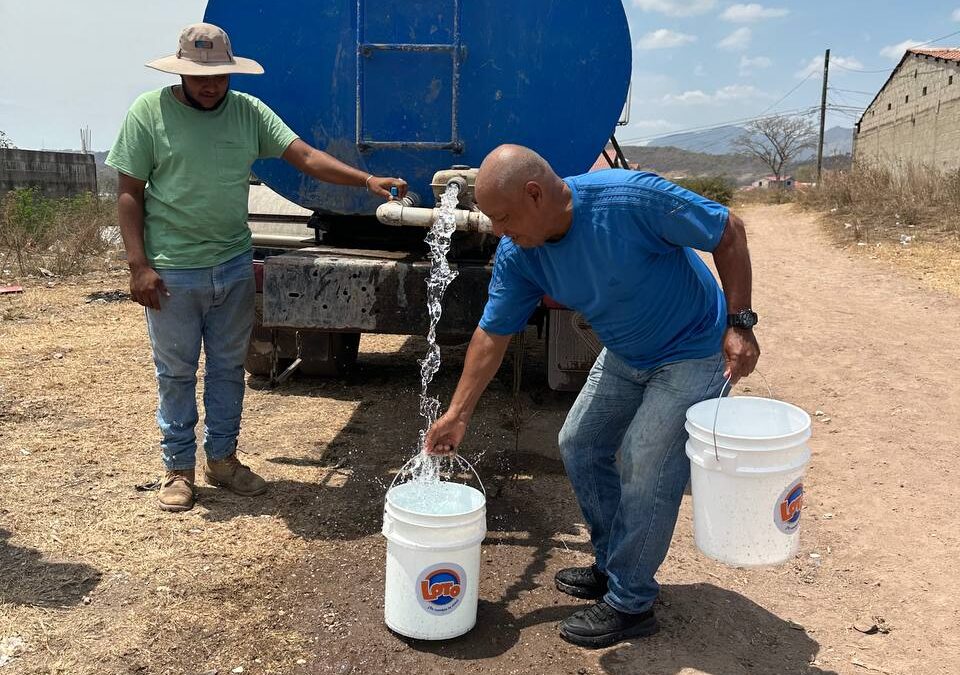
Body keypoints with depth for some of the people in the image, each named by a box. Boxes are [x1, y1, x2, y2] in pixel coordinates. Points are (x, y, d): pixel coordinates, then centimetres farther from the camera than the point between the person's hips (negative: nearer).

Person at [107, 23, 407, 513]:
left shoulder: (249, 111, 2)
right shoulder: (149, 112, -6)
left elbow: (305, 156, -6)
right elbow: (130, 193, -5)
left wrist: (366, 181, -20)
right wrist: (138, 265, -13)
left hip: (234, 266, 3)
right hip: (172, 271, -3)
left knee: (229, 367, 13)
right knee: (176, 373, 8)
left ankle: (222, 458, 28)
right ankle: (178, 468, 23)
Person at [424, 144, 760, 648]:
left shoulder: (632, 198, -33)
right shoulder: (517, 254, -14)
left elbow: (728, 232, -21)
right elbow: (492, 334, -4)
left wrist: (739, 324, -22)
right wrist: (458, 413, -4)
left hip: (691, 355, -7)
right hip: (624, 355, 7)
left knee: (644, 470, -9)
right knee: (579, 446, 10)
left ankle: (629, 604, 9)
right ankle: (613, 566, 28)